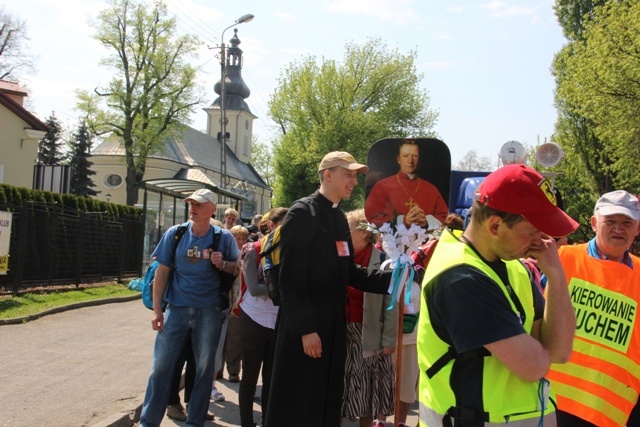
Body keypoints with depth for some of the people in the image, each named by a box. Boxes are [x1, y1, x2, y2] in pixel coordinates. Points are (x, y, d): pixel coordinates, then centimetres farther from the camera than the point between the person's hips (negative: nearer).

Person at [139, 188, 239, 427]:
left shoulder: (223, 238, -1)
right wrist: (157, 309, -3)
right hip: (177, 308, 0)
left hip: (208, 311, 0)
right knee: (161, 364, 0)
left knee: (204, 367, 7)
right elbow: (162, 271, 2)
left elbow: (237, 268, 9)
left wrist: (222, 264, -13)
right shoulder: (174, 234, 0)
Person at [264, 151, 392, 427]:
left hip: (333, 326, 8)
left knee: (326, 403, 15)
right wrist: (305, 329, -20)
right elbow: (291, 278, -18)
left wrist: (391, 278, -2)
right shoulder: (301, 212, -13)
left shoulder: (340, 218, 12)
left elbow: (349, 274, 10)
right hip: (304, 328, -8)